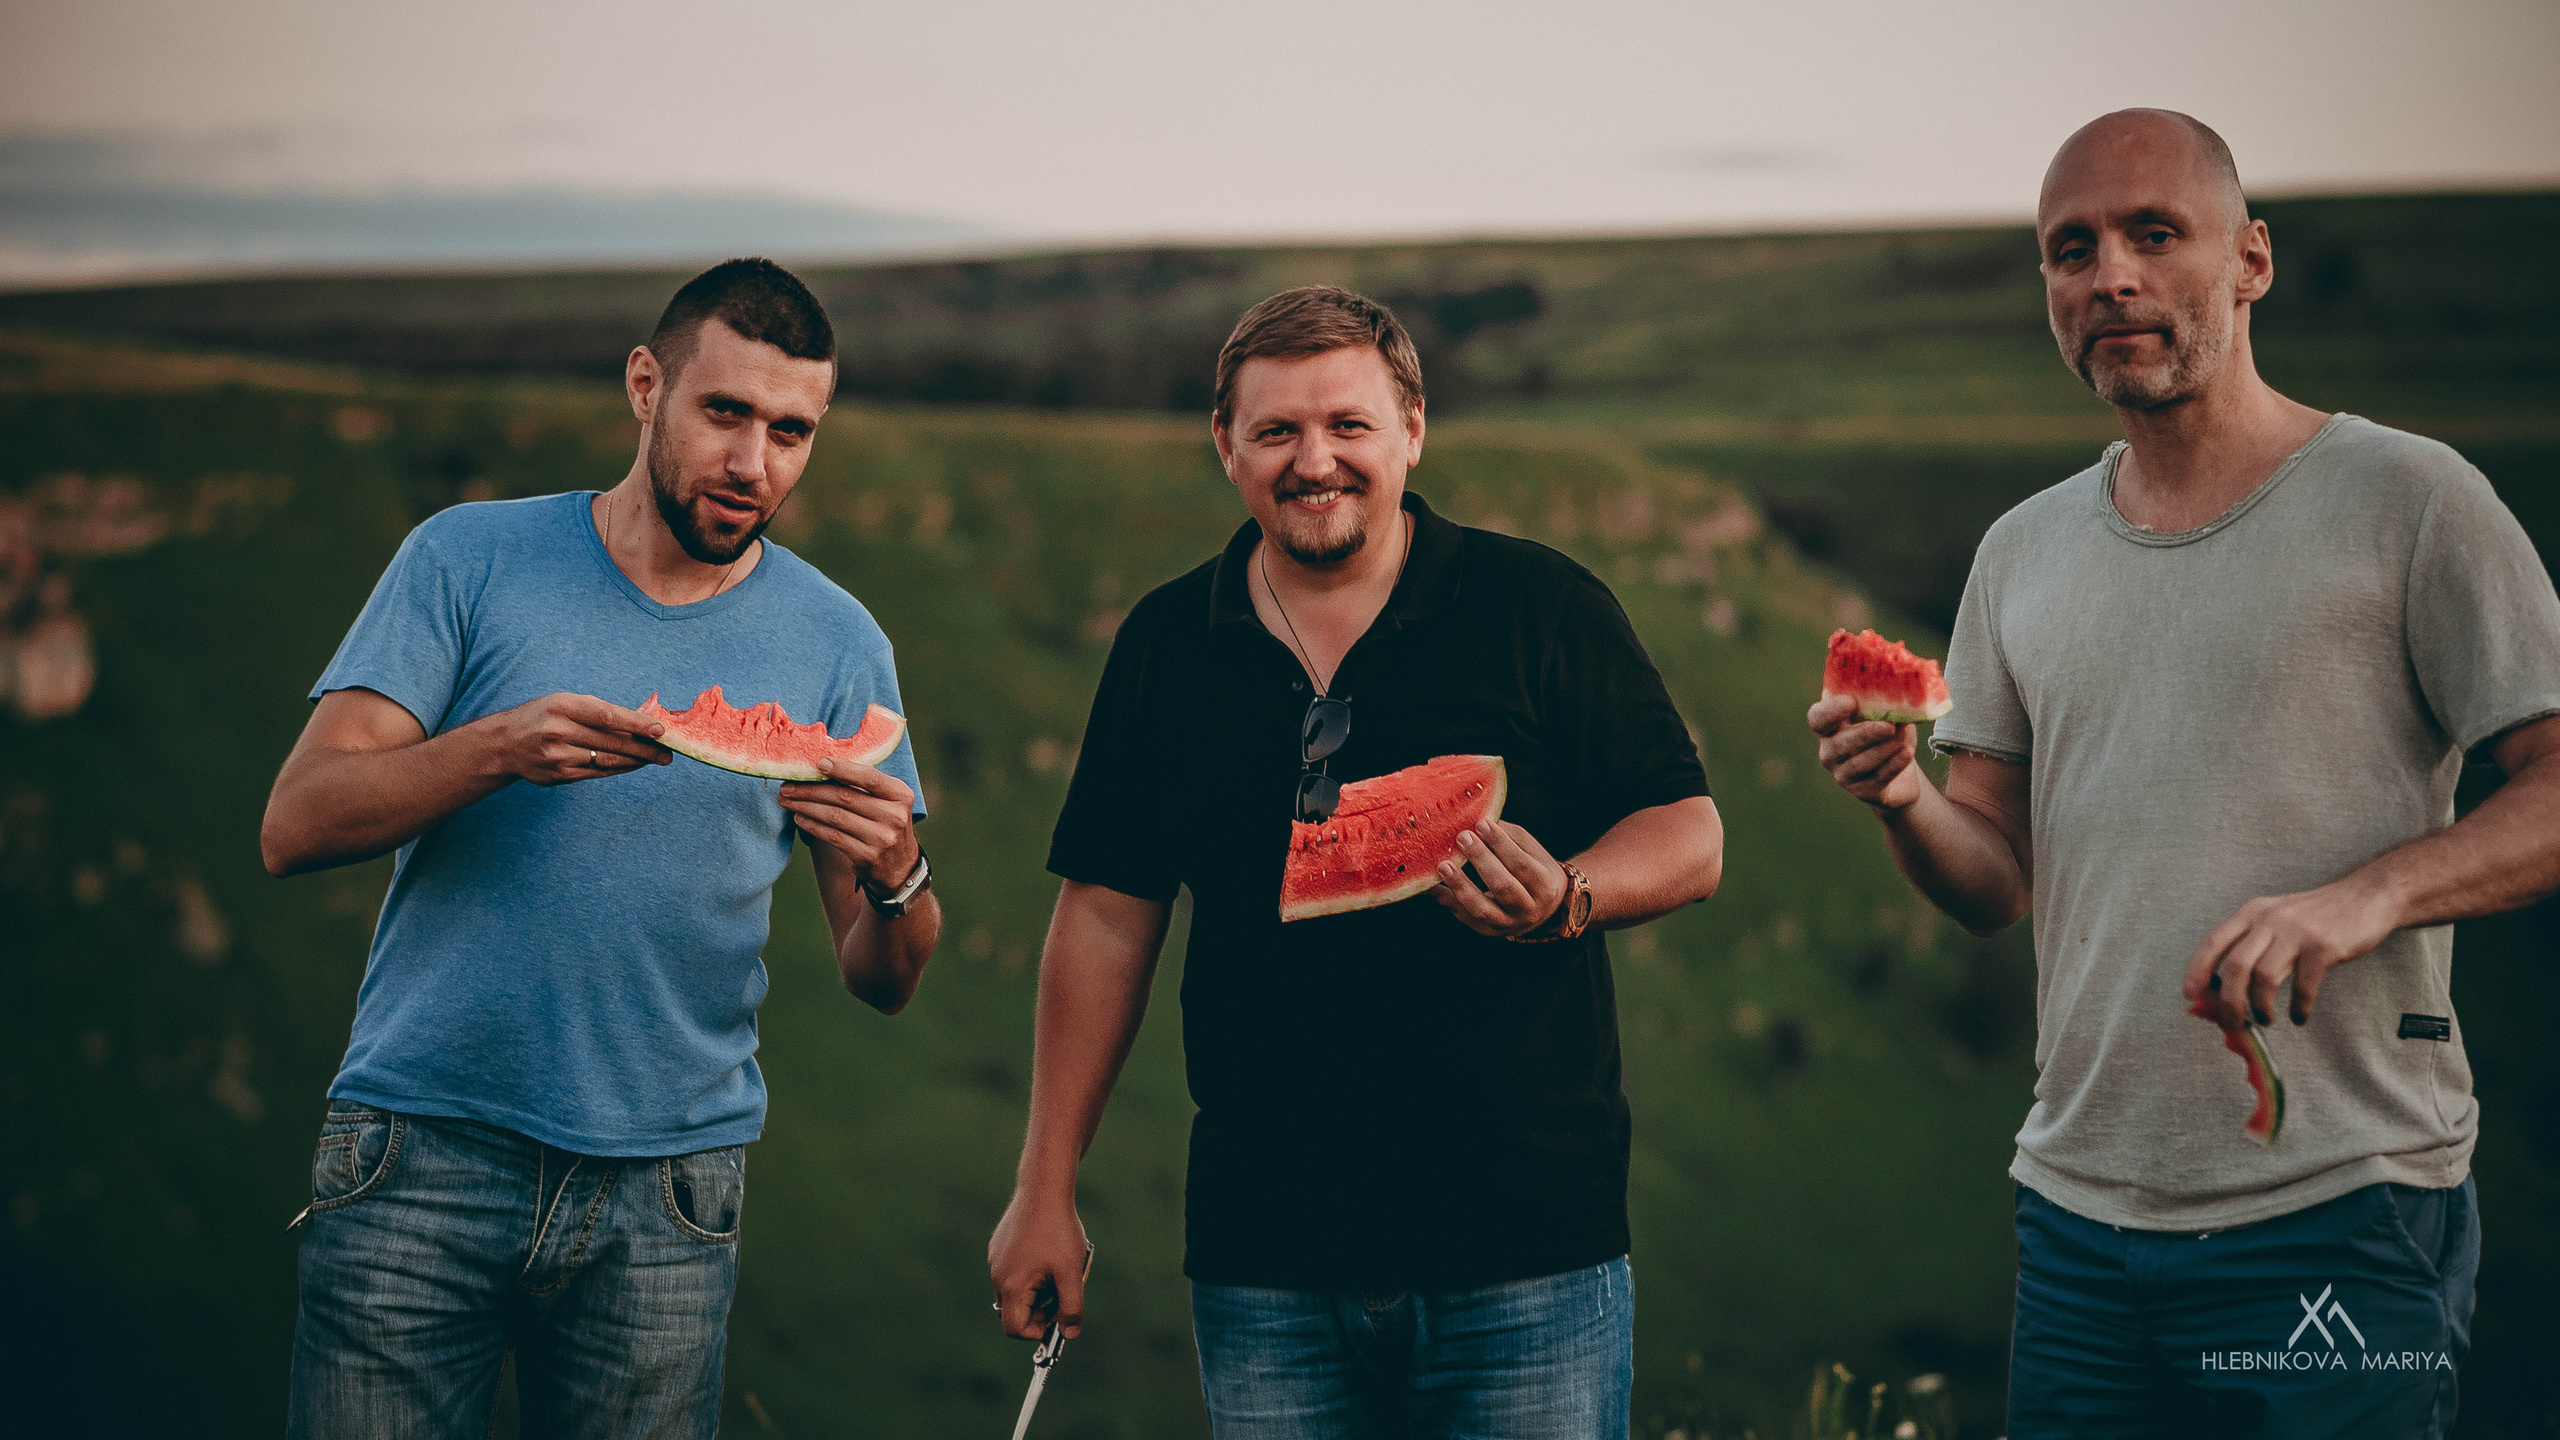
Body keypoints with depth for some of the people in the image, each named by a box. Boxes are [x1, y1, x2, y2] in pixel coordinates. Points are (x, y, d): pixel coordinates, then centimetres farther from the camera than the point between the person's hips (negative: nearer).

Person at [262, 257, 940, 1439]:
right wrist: (498, 749, -23)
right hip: (423, 1159, -1)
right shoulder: (469, 561, 1)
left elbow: (881, 982, 3)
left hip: (665, 1197, 1)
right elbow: (296, 826, -7)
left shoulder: (836, 644, 4)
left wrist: (893, 877, -19)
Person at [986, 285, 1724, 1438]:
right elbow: (1108, 913, 11)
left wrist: (1566, 900, -22)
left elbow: (1690, 839, 0)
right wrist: (1046, 1189, 9)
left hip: (1525, 1245, -2)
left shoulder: (1542, 608, -1)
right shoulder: (1165, 646, 8)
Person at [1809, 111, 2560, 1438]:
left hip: (2340, 1216, -5)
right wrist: (1904, 806, -8)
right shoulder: (2023, 555, 13)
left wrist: (2365, 894, -24)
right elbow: (1994, 884, 14)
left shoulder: (2405, 501, -4)